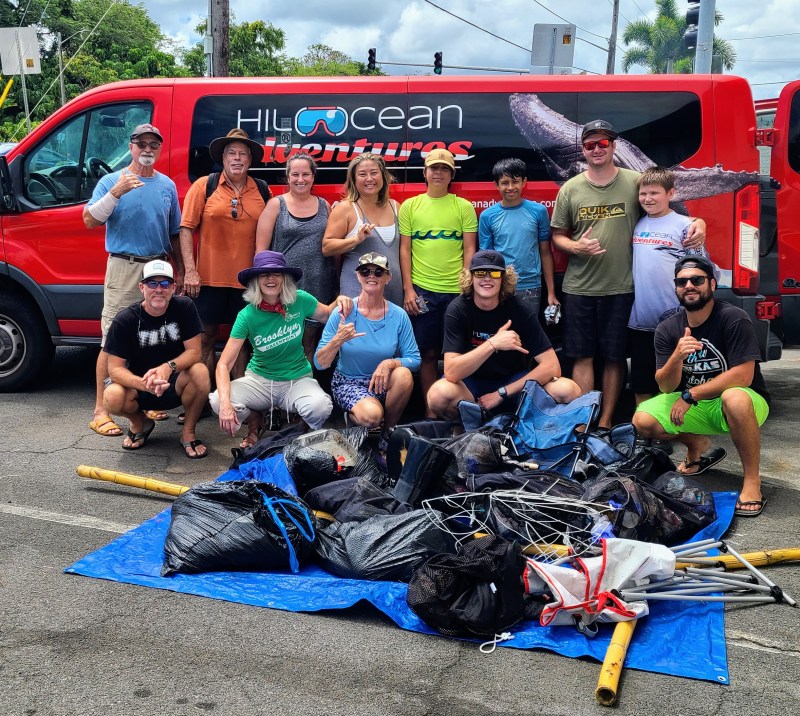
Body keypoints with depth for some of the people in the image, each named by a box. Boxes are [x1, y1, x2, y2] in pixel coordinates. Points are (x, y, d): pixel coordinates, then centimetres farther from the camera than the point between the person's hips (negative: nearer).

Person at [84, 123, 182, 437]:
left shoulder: (167, 185, 14)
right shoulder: (111, 181, 3)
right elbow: (90, 220, -8)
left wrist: (181, 271, 13)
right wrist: (116, 193, -19)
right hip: (124, 268, -4)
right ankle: (100, 410, -5)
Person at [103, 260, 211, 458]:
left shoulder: (184, 307, -11)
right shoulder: (125, 320, -14)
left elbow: (194, 352, -14)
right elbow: (115, 368, -17)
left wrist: (169, 367, -35)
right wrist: (145, 384, -37)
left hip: (175, 386, 0)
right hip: (138, 385, 0)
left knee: (200, 372, -32)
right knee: (113, 397, -32)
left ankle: (188, 433, -7)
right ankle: (140, 423, 6)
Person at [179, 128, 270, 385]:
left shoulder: (262, 191, 8)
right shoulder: (204, 186, 1)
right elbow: (186, 228, -2)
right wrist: (190, 271, -9)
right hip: (209, 277, -2)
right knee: (206, 337, 4)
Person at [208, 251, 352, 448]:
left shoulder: (300, 301, -11)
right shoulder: (247, 315, -14)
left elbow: (327, 315, 11)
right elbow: (224, 364, -17)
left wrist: (340, 302, -14)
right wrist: (225, 403, -33)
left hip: (298, 379, 0)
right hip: (259, 379, 1)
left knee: (320, 408, -34)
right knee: (217, 401, -26)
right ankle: (255, 420, 9)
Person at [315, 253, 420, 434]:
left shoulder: (399, 316, -7)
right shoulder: (342, 313, -11)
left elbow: (415, 359, -6)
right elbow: (320, 363, -11)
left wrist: (390, 363, -26)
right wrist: (337, 341, -30)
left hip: (382, 383, 3)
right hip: (348, 383, -2)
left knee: (404, 374, -31)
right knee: (371, 415, -33)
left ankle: (388, 430, -6)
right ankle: (353, 417, 6)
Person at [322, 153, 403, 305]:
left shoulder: (395, 207, 10)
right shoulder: (345, 208, -4)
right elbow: (326, 248, -7)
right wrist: (356, 239, -20)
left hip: (395, 290, 4)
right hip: (358, 292, -4)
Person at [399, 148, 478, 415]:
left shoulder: (464, 207, 6)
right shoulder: (410, 206, 8)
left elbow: (470, 249, 4)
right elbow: (404, 249, 6)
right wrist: (408, 289, -2)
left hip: (456, 291, 0)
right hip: (421, 290, 0)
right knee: (428, 353, 6)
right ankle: (431, 410, 16)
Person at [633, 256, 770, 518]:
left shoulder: (734, 319, -17)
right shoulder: (667, 329, -3)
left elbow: (743, 376, -23)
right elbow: (666, 387, -7)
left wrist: (690, 395, -21)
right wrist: (677, 357, -29)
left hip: (745, 401, -5)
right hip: (693, 405, 5)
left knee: (734, 398, -40)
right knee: (642, 421, -15)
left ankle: (752, 480, -20)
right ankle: (699, 445, 15)